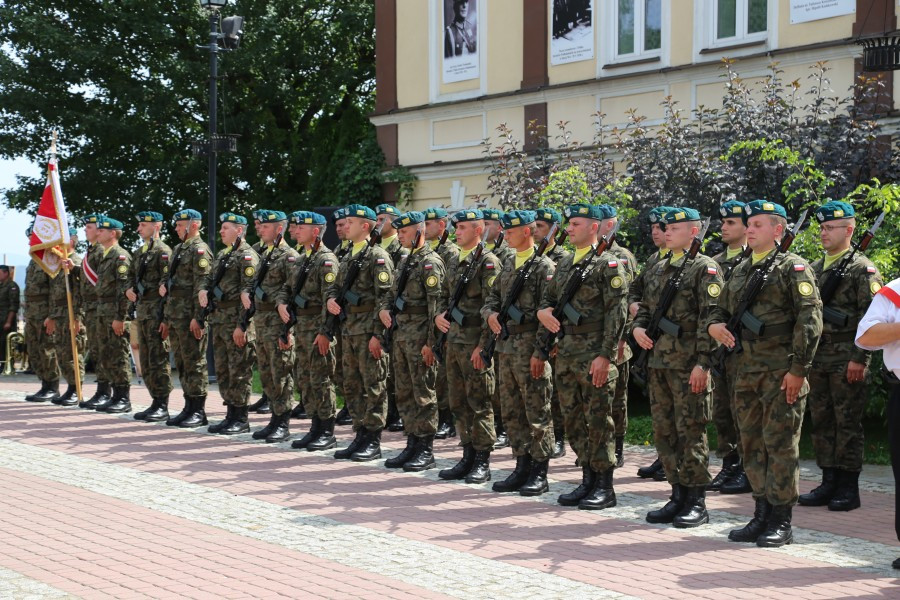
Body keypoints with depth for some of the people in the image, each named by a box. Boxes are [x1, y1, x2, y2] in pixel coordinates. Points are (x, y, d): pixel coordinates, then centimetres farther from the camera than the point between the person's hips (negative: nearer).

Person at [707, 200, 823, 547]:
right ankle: (762, 515, 19)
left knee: (780, 444, -3)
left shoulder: (793, 267, -5)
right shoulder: (740, 271, 17)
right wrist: (714, 325, -1)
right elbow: (721, 308, 24)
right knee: (752, 444, 10)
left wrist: (798, 368, -16)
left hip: (781, 373, -7)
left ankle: (781, 521, 4)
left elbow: (810, 319, -12)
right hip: (745, 371, 7)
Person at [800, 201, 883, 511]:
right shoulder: (814, 269, 16)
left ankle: (849, 488, 4)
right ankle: (829, 483, 17)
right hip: (817, 357, 7)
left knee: (848, 423, -2)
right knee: (822, 422, 9)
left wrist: (859, 358, -16)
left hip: (846, 360, -7)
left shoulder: (863, 269, -5)